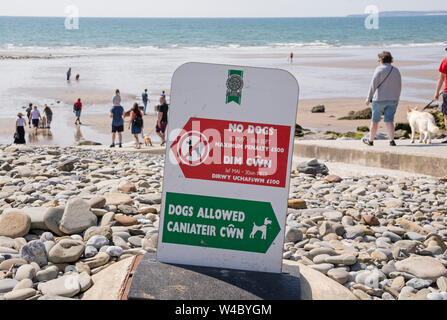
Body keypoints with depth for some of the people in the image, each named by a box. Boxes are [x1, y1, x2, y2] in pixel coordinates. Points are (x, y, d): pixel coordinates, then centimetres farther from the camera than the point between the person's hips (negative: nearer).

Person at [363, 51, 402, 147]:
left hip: (380, 99, -4)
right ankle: (392, 140, -10)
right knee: (389, 121, 4)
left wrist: (369, 98, -10)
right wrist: (396, 99, 22)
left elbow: (373, 85, -13)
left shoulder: (379, 69, -9)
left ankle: (370, 140, 20)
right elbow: (399, 87, 13)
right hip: (393, 100, 4)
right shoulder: (396, 71, 8)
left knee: (375, 120, 8)